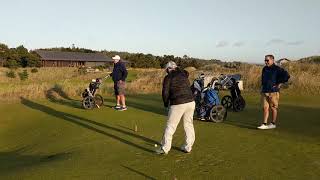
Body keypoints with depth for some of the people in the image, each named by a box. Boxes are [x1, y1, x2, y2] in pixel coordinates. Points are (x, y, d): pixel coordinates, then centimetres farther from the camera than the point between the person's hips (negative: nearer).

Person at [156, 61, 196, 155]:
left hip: (177, 104, -5)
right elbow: (188, 88, 18)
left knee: (170, 126, 4)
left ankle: (165, 148, 10)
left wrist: (166, 103, 12)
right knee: (189, 124, 16)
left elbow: (165, 92, 0)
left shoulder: (168, 77, 1)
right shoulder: (184, 75, 16)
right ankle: (188, 147, 24)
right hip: (190, 102, 5)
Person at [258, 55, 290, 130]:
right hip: (264, 92, 6)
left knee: (273, 108, 4)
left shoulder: (277, 69, -8)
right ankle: (264, 124, 4)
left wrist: (280, 84, -14)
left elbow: (286, 75, -18)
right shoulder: (264, 69, 14)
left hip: (273, 92, -6)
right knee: (265, 108, 3)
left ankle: (273, 124, 15)